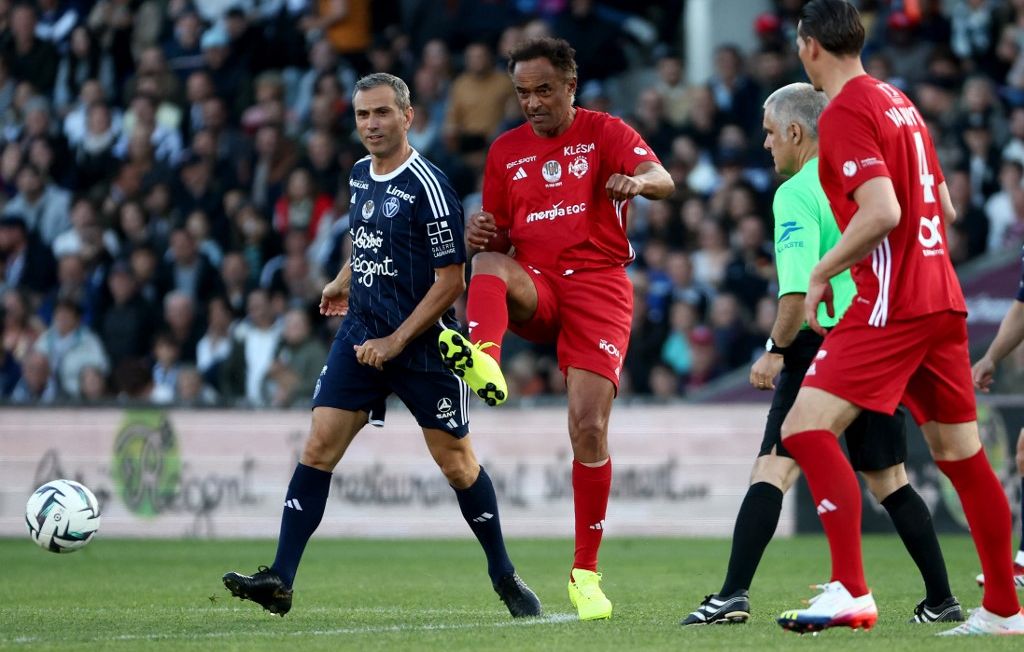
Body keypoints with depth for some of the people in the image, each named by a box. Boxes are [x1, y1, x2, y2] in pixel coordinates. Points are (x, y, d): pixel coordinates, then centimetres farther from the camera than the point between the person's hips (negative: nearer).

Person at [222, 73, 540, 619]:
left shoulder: (427, 186, -15)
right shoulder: (360, 176, 7)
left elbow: (450, 280, -15)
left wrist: (396, 341, -18)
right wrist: (344, 282, 29)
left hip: (422, 345, -6)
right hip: (360, 336, 6)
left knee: (456, 464, 3)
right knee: (318, 447, -6)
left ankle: (504, 576, 21)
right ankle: (279, 580, -9)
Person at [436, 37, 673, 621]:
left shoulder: (605, 133, 3)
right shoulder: (506, 150, 15)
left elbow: (663, 181, -14)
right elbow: (498, 239, 20)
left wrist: (639, 180, -39)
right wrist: (481, 237, -5)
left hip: (598, 285, -3)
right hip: (533, 291, 3)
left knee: (589, 428, -12)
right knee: (489, 265, -32)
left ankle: (585, 573, 0)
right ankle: (485, 363, -63)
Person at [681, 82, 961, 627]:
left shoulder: (796, 194, -9)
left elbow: (800, 285, -19)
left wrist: (776, 350, -13)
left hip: (824, 343, -7)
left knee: (772, 471, -10)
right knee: (888, 479, 16)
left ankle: (734, 594, -19)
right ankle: (941, 599, 15)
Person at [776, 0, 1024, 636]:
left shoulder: (845, 113, -11)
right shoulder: (898, 101, 17)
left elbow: (882, 211, -22)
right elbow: (944, 208, 22)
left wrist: (821, 274, -12)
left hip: (891, 306, -9)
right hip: (943, 299, 9)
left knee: (806, 428, -14)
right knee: (961, 453, 14)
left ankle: (851, 590, -24)